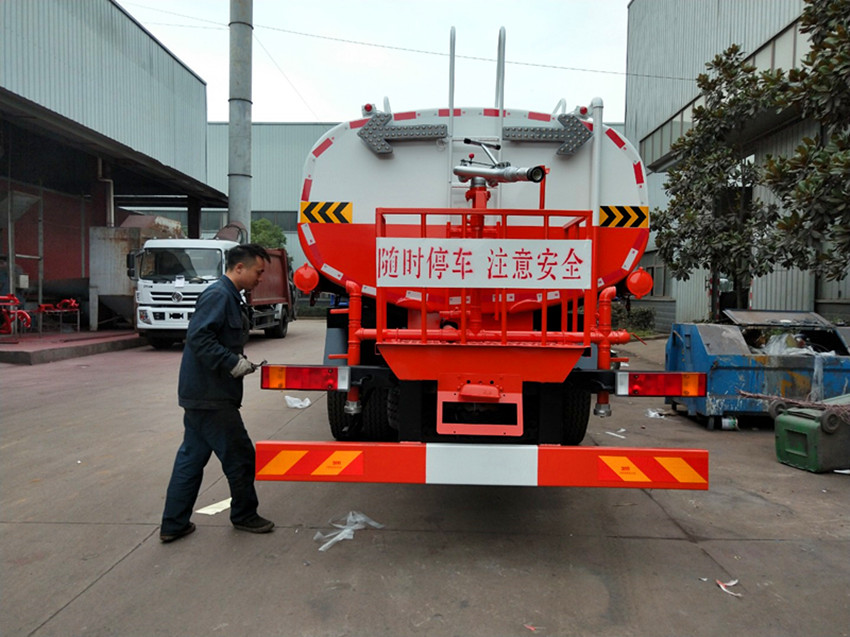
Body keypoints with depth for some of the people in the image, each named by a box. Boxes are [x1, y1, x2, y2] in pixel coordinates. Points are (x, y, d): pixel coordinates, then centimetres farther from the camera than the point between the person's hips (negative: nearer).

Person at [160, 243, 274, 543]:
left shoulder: (229, 297, 16)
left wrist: (239, 360, 9)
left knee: (192, 457, 15)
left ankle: (173, 524, 24)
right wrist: (233, 363, -21)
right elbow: (198, 337, -25)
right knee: (239, 455, 4)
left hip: (199, 394, 10)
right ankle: (244, 515, 22)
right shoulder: (218, 295, -15)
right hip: (210, 396, -10)